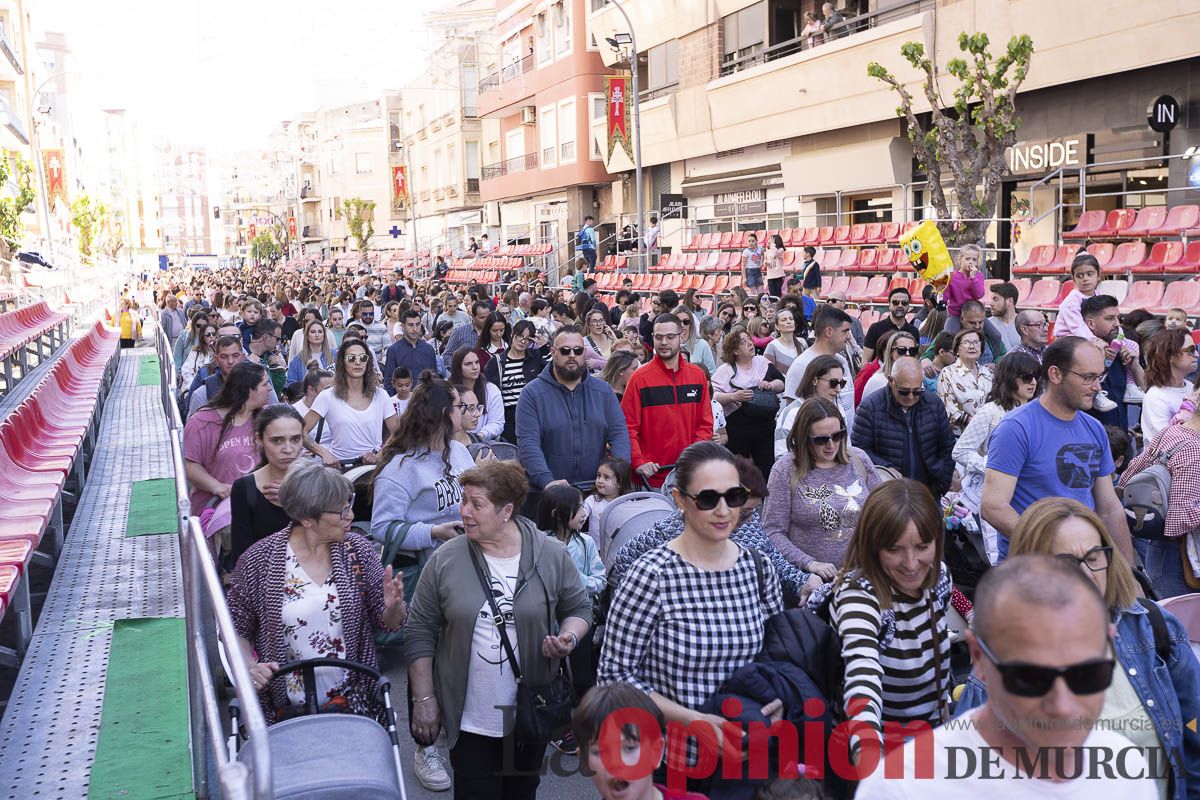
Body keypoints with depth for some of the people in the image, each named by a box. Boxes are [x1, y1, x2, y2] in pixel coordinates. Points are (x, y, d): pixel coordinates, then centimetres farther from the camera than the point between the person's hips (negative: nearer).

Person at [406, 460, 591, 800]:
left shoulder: (552, 555, -7)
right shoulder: (445, 559, -8)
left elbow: (579, 608, 6)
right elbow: (420, 631, -2)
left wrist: (569, 637, -15)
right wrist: (423, 698, -3)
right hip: (469, 718, -1)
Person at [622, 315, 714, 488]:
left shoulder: (697, 375, 7)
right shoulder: (640, 378, -4)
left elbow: (705, 423, 8)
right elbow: (628, 426, -7)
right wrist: (638, 461, -19)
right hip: (652, 476, -3)